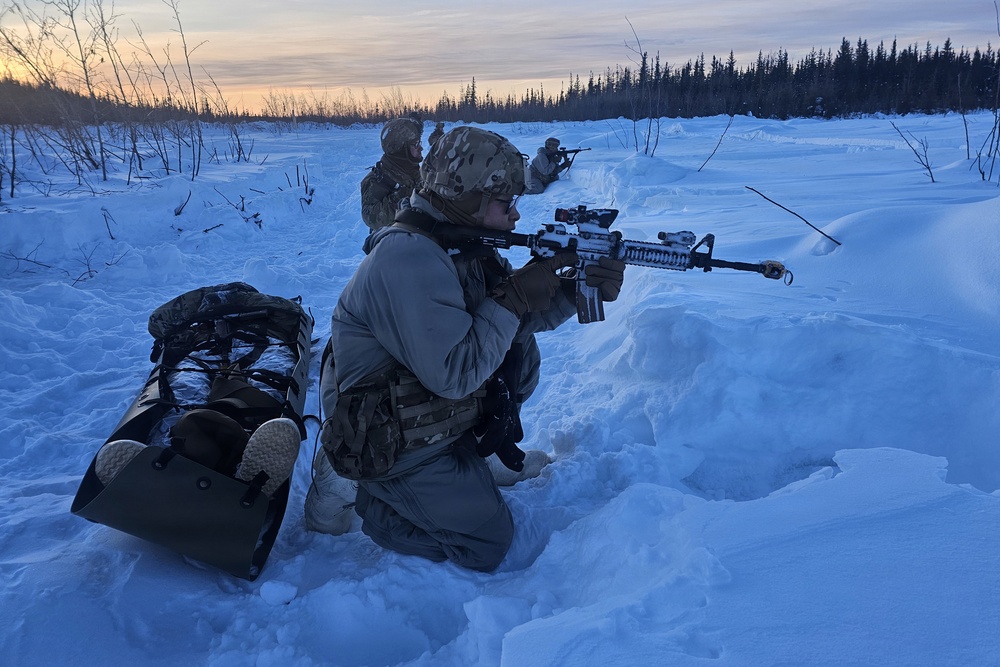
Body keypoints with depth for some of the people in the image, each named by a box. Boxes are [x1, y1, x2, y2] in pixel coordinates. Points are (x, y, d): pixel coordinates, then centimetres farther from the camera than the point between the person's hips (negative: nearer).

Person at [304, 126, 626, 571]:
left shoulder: (463, 241, 1)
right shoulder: (409, 258, -29)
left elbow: (518, 322, 5)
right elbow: (454, 374, -32)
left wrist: (576, 290, -12)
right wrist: (516, 296, -24)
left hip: (439, 412, 9)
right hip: (388, 444, -9)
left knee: (521, 352, 2)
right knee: (488, 543, -1)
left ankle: (489, 451, 16)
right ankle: (348, 486, 5)